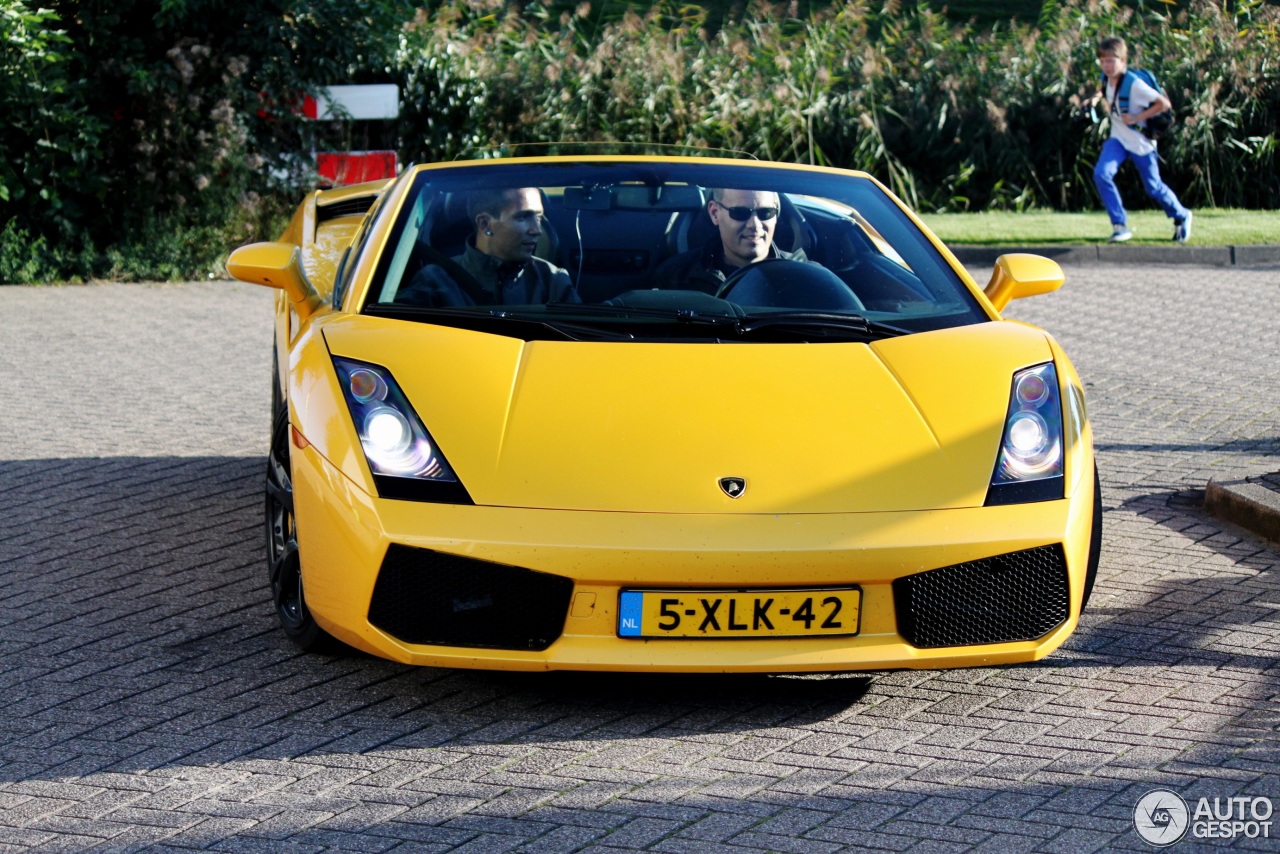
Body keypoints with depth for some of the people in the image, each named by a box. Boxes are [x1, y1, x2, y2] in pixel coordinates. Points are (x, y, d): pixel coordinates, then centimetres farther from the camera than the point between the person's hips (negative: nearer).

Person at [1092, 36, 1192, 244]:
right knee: (1101, 174, -19)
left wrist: (1137, 118, -25)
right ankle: (1120, 226, -14)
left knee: (1153, 187, 7)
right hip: (1118, 139, 6)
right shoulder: (1107, 80, -3)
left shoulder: (1134, 84, -24)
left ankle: (1181, 217, 35)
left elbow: (1164, 104, -23)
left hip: (1141, 142, -6)